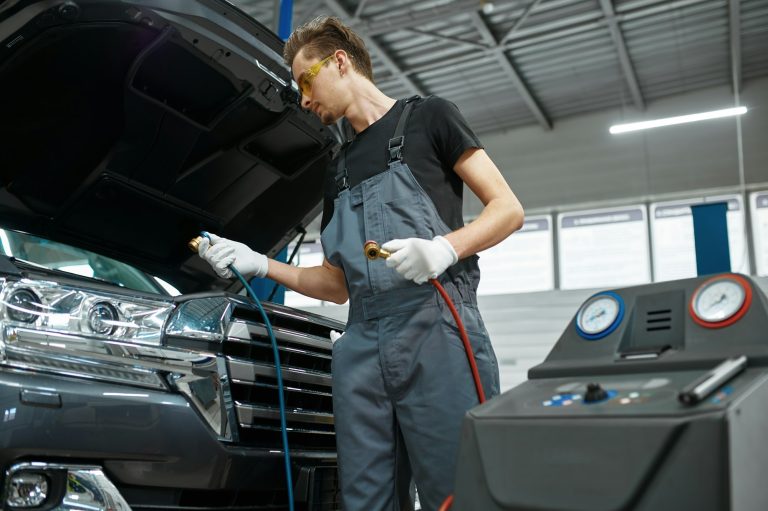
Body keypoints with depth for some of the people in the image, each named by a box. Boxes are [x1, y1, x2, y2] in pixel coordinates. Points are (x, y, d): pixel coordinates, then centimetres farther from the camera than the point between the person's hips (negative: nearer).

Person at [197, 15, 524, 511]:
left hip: (438, 334, -5)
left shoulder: (426, 117, 10)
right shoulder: (338, 170, 25)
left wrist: (446, 247, -17)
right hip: (362, 348, 6)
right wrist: (259, 264, 12)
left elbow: (508, 208, 2)